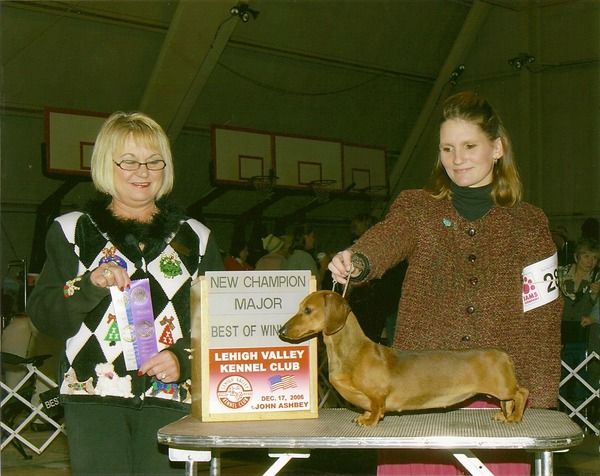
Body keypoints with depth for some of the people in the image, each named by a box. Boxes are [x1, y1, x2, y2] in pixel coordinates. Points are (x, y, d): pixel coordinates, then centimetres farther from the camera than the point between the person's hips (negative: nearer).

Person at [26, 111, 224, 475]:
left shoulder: (196, 238, 15)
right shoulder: (72, 231, 11)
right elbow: (44, 318, 5)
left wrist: (185, 358, -6)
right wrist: (89, 284, -13)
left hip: (170, 396, 1)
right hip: (94, 396, -1)